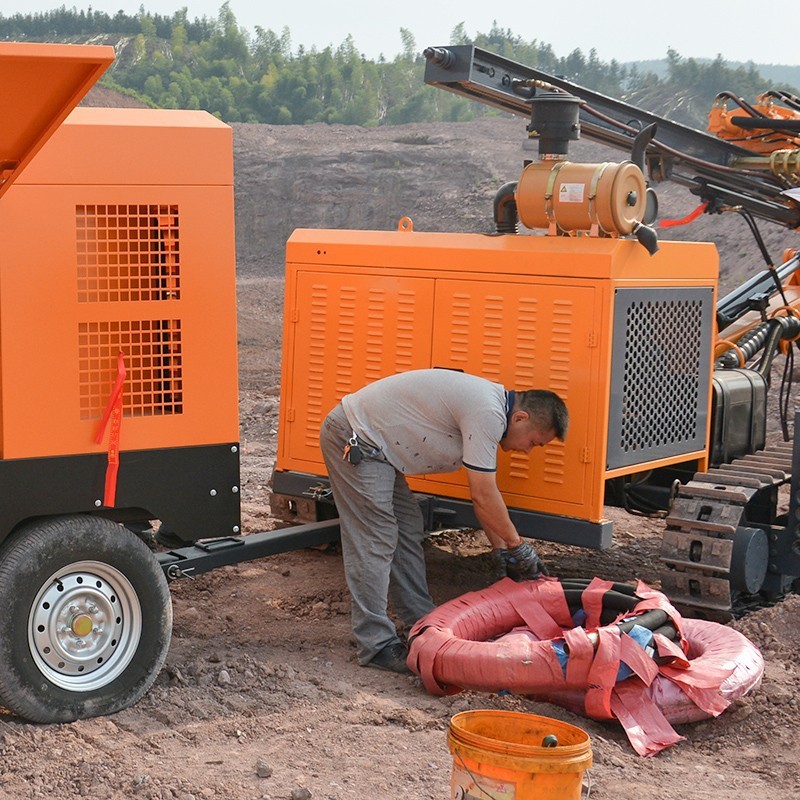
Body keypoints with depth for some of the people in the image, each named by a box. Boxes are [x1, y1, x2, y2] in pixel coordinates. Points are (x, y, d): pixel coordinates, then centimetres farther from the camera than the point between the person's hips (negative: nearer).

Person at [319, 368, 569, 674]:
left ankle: (423, 622, 23)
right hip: (354, 439, -11)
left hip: (367, 441, 11)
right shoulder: (487, 414, -22)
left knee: (408, 531, 15)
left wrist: (502, 551, 15)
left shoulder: (491, 405, 10)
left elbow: (482, 493, 16)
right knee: (375, 542, -11)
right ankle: (375, 646, -7)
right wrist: (518, 547, -7)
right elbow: (483, 496, -19)